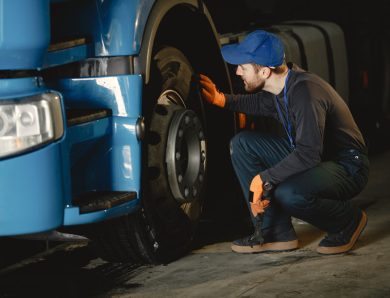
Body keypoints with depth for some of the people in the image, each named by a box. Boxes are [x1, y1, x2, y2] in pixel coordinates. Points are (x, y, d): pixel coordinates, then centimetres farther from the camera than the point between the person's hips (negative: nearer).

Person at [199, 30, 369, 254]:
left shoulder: (305, 91, -29)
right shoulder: (277, 88, -1)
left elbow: (308, 154, -34)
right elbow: (259, 103, 25)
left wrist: (263, 179, -29)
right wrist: (221, 99, 12)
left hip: (348, 168, -9)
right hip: (309, 158, 9)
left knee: (289, 194, -37)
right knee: (243, 143, -1)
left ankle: (349, 221, -4)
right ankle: (275, 232, 0)